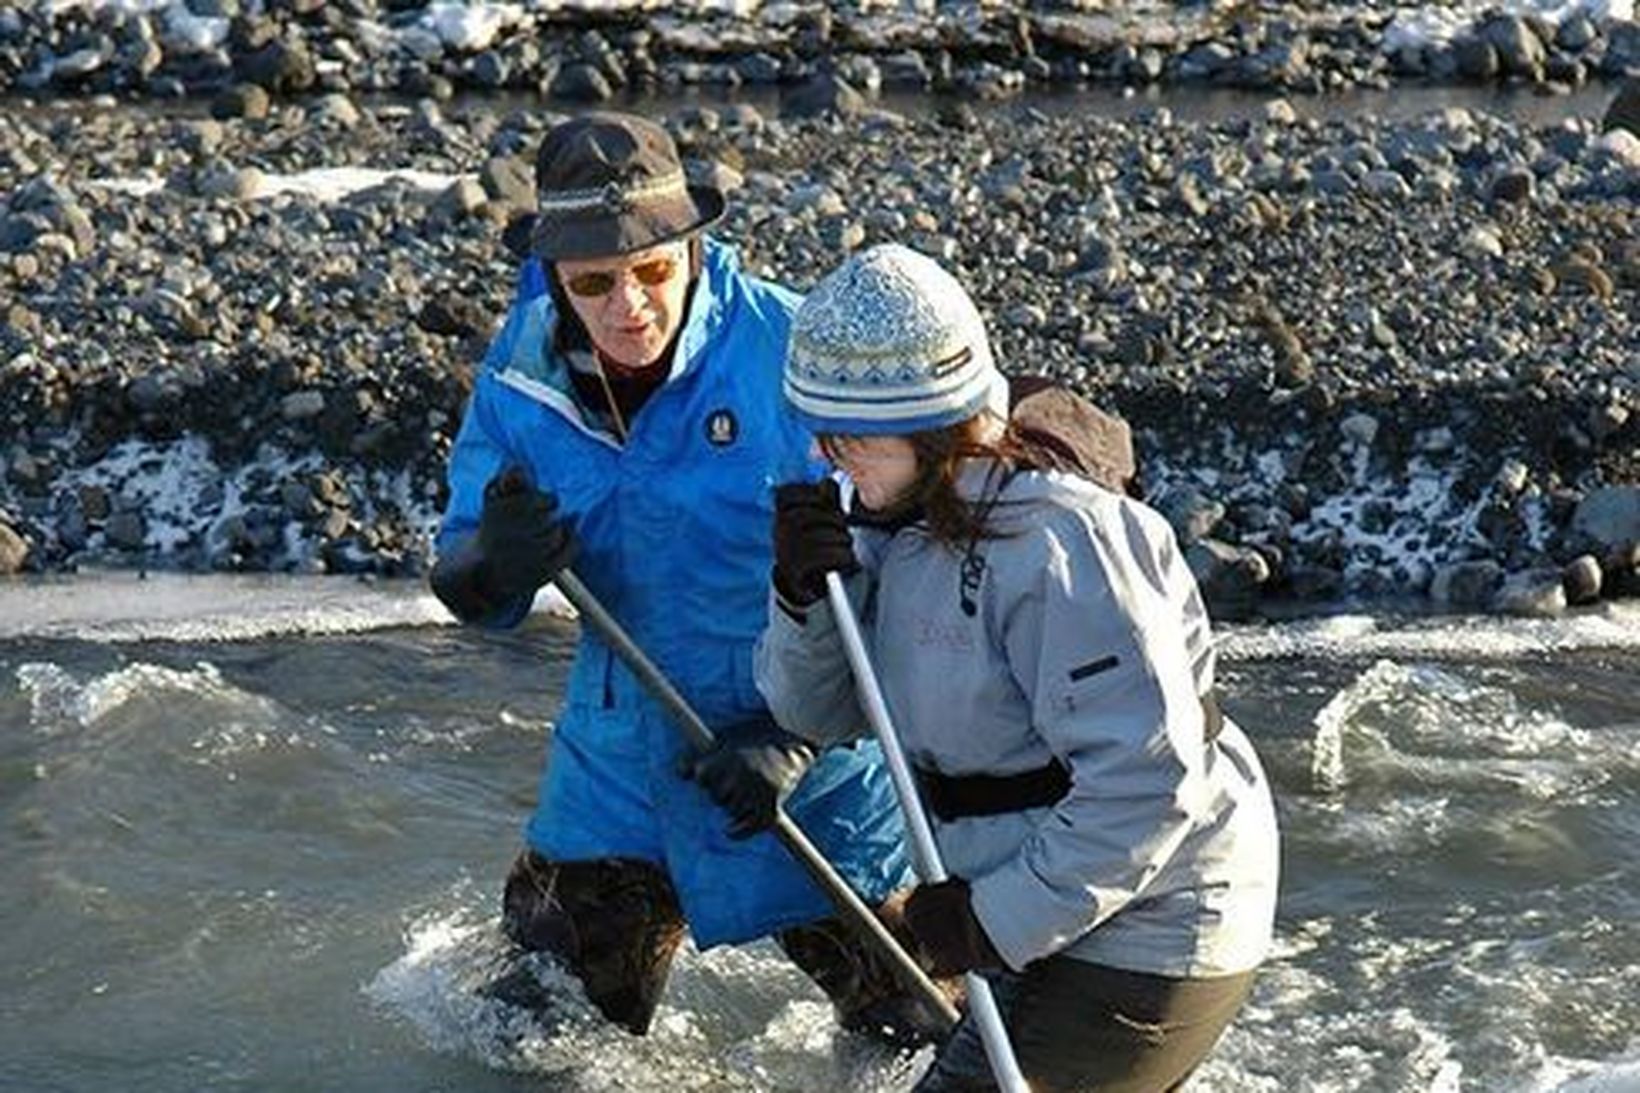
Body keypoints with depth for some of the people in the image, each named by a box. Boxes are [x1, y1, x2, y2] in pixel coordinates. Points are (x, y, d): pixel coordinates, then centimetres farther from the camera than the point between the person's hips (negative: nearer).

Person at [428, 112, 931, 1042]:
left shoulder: (789, 353, -22)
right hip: (622, 748, 4)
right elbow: (470, 589, -2)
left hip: (809, 765, -4)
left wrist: (792, 736, -25)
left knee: (917, 1036, 6)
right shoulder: (525, 371, -8)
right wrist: (492, 571, -26)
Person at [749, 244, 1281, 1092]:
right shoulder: (894, 522, 3)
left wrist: (998, 920, -25)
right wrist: (803, 599, -13)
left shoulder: (1054, 544, -27)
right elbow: (819, 716, 7)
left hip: (1143, 938, -10)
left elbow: (1148, 779, -28)